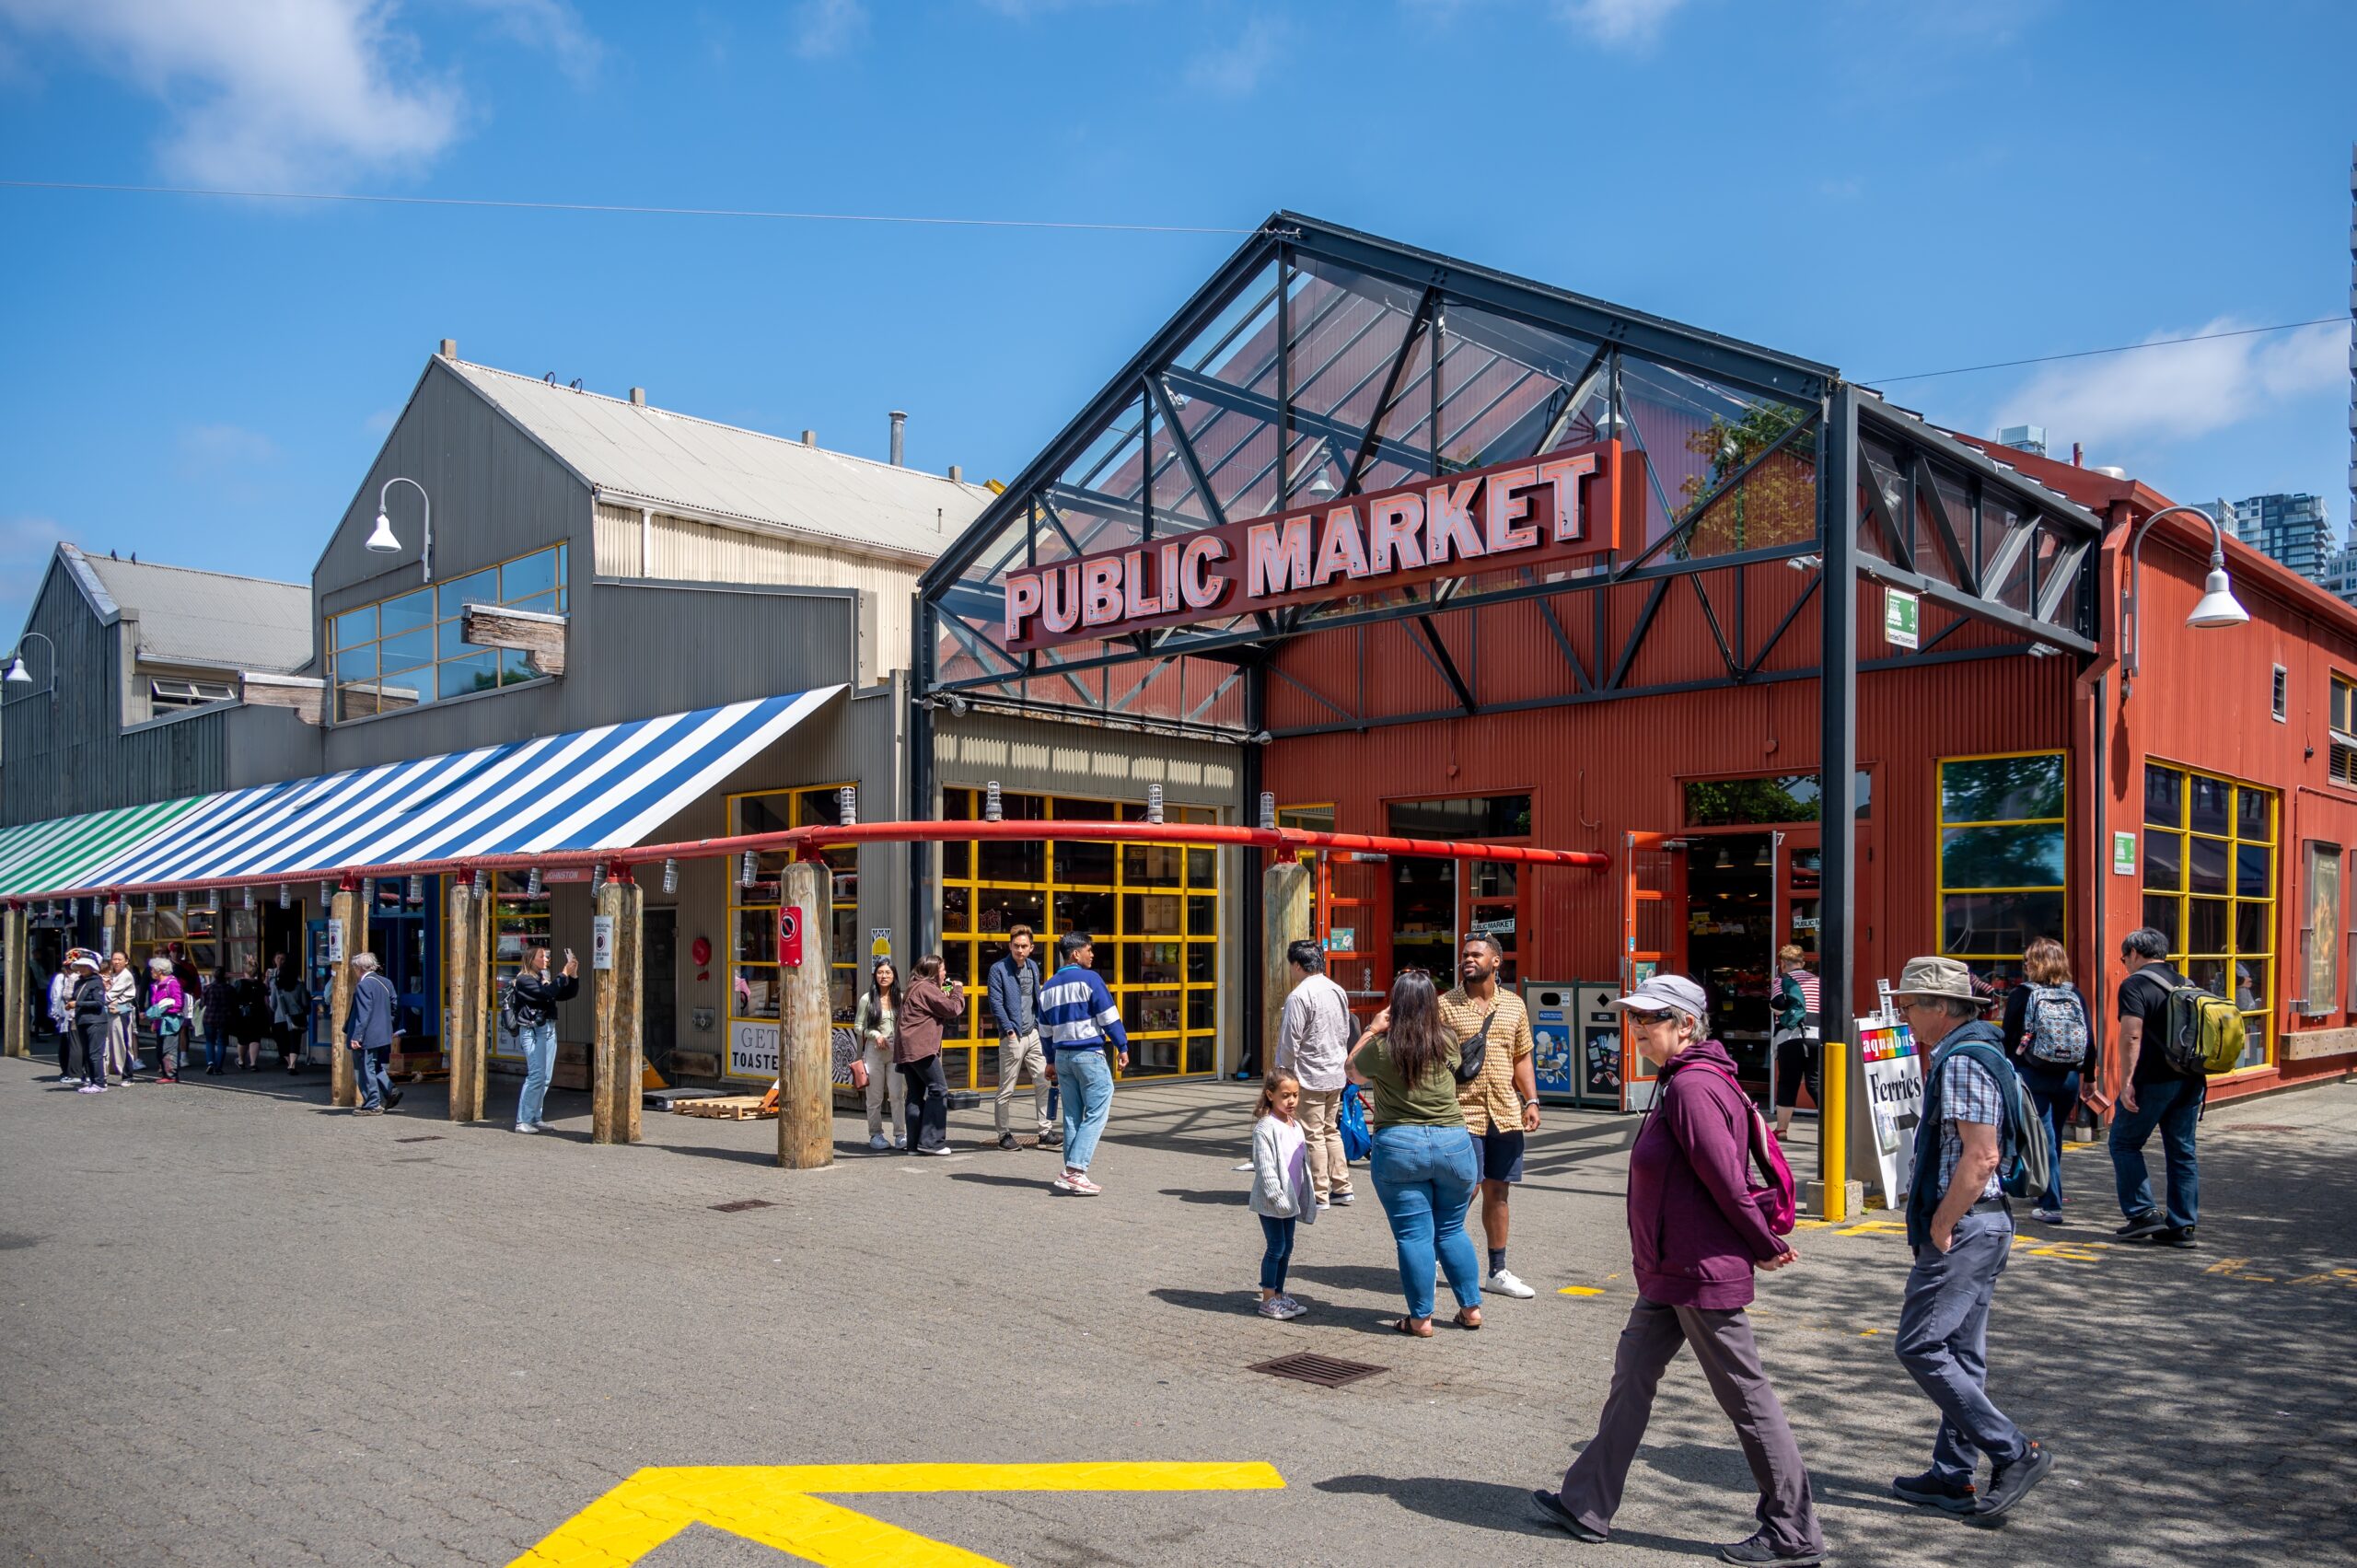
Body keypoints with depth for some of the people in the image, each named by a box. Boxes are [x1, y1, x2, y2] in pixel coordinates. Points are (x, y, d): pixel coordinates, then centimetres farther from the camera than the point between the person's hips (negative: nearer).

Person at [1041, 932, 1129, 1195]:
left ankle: (1072, 1175, 14)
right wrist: (1122, 1047, -2)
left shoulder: (1048, 987, 12)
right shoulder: (1089, 979, -9)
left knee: (1072, 1116, 12)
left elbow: (1045, 1029, 17)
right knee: (1096, 1114, -5)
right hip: (1090, 1055, -7)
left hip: (1062, 1056, 7)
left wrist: (1051, 1062, 24)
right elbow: (1109, 1017, -11)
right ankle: (1074, 1170, -14)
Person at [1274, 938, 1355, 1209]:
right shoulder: (1338, 991, 7)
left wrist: (1283, 1070, -4)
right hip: (1336, 1074, 8)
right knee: (1331, 1130, 17)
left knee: (1313, 1135, 0)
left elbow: (1290, 1042, -17)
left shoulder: (1299, 996, -17)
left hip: (1309, 1076, -8)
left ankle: (1319, 1195, 4)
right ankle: (1341, 1187, 20)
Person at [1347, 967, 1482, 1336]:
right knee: (1452, 1230, 17)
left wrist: (1372, 1030, 12)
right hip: (1453, 1143, 3)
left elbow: (1354, 1073, 10)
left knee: (1413, 1235, 4)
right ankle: (1471, 1308, 23)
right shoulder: (1447, 1044, -2)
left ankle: (1421, 1318, 8)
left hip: (1399, 1146, -3)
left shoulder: (1381, 1048, -10)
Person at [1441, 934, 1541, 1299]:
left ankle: (1498, 1272, 22)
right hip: (1462, 1114, -4)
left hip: (1505, 1114, 4)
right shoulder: (1444, 1005, -3)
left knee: (1497, 1192, 11)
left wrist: (1531, 1101, 6)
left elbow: (1522, 1057, 16)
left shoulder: (1514, 1005, 10)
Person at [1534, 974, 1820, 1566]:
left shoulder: (1693, 1086, -22)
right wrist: (1763, 1247, 12)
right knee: (1631, 1376, 14)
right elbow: (1723, 1176, 15)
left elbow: (1726, 1181, -22)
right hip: (1671, 1271, 11)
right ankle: (1587, 1505, 24)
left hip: (1703, 1272, -11)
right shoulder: (1680, 1081, 11)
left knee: (1745, 1395, 3)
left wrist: (1767, 1247, -9)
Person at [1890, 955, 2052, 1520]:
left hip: (1964, 1226, -11)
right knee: (1960, 1353, 13)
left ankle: (2015, 1453, -1)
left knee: (1920, 1346, -6)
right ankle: (1953, 1478, 20)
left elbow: (1981, 1156, -24)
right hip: (1982, 1225, 11)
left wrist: (1939, 1230, -19)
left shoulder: (1963, 1061, -18)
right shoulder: (1960, 1054, 15)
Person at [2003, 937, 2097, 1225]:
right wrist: (2089, 1077, 14)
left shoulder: (2021, 995, -6)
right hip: (2069, 1077, 4)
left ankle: (2051, 1206, -5)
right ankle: (2046, 1192, 35)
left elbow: (2008, 1039, -6)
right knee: (2054, 1136, 20)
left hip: (2032, 1077, -4)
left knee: (2042, 1139, -1)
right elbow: (2089, 1039, 5)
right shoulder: (2076, 996, 4)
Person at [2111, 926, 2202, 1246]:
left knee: (2124, 1143, 6)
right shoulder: (2186, 984, 14)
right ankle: (2182, 1226, 13)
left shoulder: (2135, 985, -10)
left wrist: (2126, 1082, -17)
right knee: (2182, 1151, 11)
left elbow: (2131, 1036, -19)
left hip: (2154, 1079, -7)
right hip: (2190, 1080, 7)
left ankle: (2142, 1213, 2)